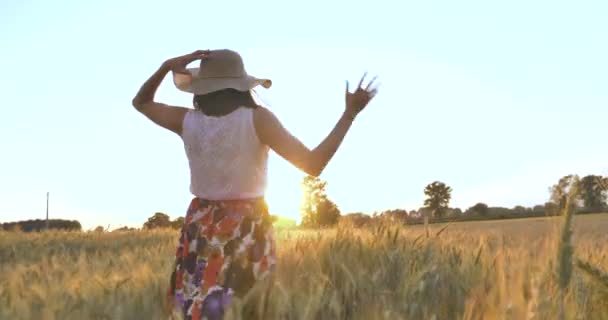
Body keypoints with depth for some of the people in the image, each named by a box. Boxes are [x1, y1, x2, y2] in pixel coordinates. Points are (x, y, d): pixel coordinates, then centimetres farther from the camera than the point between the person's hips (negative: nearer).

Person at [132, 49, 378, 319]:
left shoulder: (187, 120, -3)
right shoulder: (257, 118, -13)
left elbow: (140, 102, 17)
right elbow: (313, 164, -17)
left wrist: (167, 66, 4)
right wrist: (350, 112, -12)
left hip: (201, 228, 4)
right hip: (248, 229, -3)